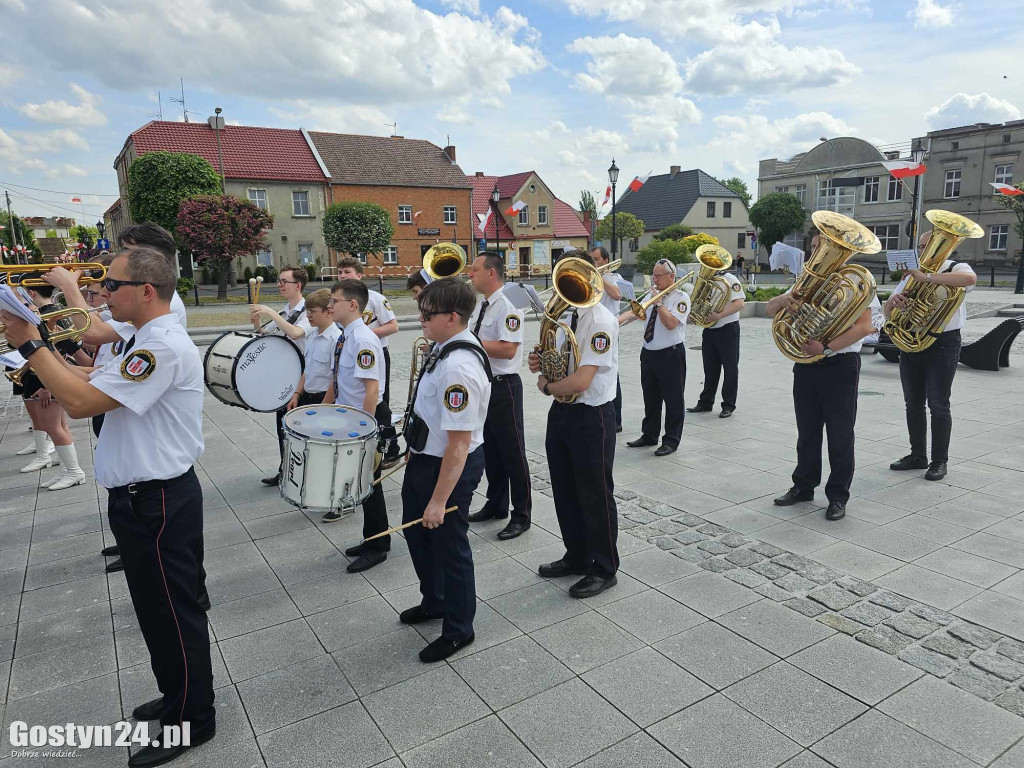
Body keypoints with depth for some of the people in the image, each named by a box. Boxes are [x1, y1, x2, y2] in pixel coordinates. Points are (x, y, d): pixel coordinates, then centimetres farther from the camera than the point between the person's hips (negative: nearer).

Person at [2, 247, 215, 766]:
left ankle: (192, 721, 23)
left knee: (173, 611, 5)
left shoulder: (164, 346, -23)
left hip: (158, 503, -10)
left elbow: (80, 402, -26)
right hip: (141, 497, 10)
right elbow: (94, 382, 14)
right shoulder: (148, 342, 13)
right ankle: (177, 695, 41)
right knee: (156, 606, 22)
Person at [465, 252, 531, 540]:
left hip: (503, 387, -9)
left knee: (512, 452, 1)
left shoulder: (508, 305, -16)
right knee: (490, 449, 18)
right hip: (482, 384, 9)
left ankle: (521, 516, 14)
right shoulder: (480, 305, 11)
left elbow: (507, 350, -26)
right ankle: (496, 505, 33)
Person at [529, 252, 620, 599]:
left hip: (591, 417, -8)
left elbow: (580, 382, -26)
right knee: (565, 492, 19)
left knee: (595, 495, 6)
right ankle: (577, 557, 38)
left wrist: (545, 386, -10)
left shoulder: (601, 322, -20)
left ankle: (603, 569, 25)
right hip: (561, 412, 8)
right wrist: (540, 362, -4)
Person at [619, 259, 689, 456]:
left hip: (671, 355, -6)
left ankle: (671, 441, 12)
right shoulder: (652, 295, 12)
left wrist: (658, 302, -15)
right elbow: (634, 312, 1)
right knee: (650, 398, 16)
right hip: (648, 353, 7)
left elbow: (670, 323, -20)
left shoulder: (681, 297, -7)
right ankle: (649, 435, 30)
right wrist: (616, 321, -17)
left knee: (673, 399, 2)